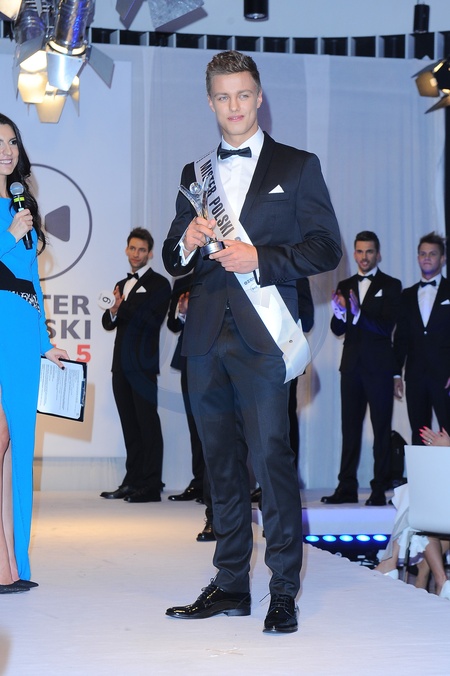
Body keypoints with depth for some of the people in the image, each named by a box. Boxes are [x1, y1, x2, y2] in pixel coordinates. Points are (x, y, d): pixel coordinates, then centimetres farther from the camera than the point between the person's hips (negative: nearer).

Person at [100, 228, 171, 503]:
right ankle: (132, 482, 12)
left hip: (143, 364, -7)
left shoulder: (159, 284, -1)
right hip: (122, 364, 7)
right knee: (129, 425, 9)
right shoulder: (122, 285, 21)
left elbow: (152, 321, -13)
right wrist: (113, 312, -5)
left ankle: (151, 487, -7)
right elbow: (108, 323, 16)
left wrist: (123, 307, -17)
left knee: (147, 424, -7)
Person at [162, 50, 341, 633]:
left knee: (271, 459, -10)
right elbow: (173, 259, 20)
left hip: (261, 334, -5)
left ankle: (283, 592, -4)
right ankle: (230, 585, 16)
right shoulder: (195, 174, 19)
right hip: (206, 336, 5)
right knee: (221, 463, 8)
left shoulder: (297, 166, 6)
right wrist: (188, 242, -3)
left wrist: (260, 258, -13)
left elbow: (326, 248, -1)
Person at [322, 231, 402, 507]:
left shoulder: (391, 285, 1)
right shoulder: (345, 287, 13)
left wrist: (359, 314, -27)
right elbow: (338, 330, 7)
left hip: (379, 367, -4)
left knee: (382, 430, -3)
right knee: (350, 428, 4)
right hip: (352, 366, 4)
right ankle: (347, 488, 7)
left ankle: (380, 491, -2)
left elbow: (387, 326, -12)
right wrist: (339, 313, -14)